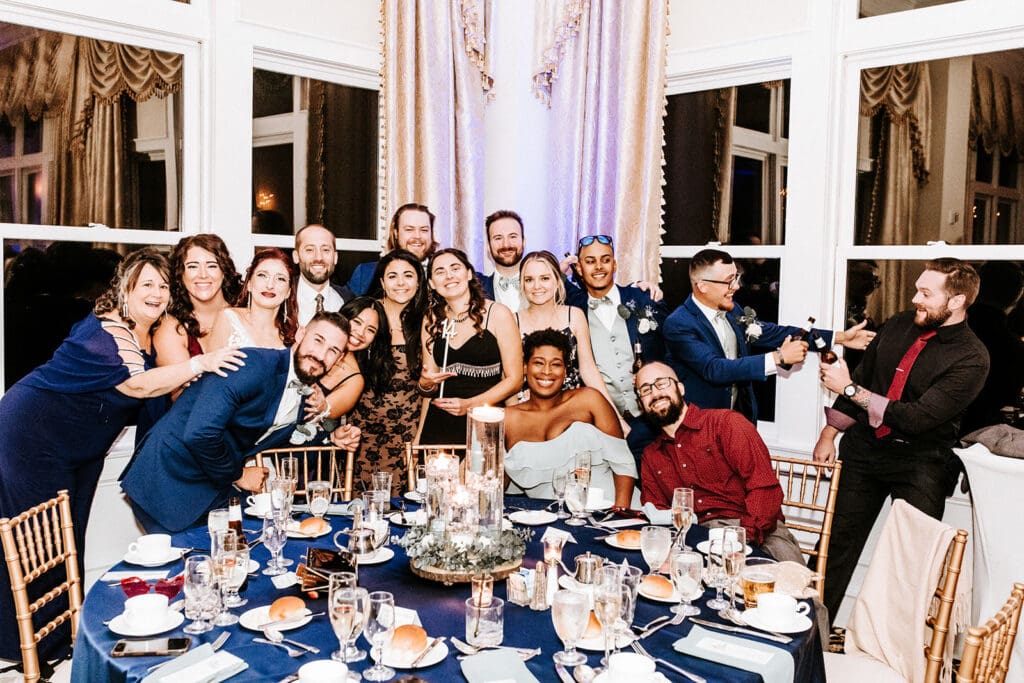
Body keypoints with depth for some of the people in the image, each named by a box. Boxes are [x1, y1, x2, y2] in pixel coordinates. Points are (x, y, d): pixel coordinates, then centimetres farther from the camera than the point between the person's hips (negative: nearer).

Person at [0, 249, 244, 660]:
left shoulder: (150, 334, 2)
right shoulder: (102, 331, -24)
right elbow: (139, 385, -33)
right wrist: (199, 363, -37)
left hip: (81, 448, 8)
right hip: (33, 436, -8)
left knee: (69, 540, 14)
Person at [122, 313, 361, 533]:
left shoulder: (305, 395, 4)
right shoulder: (255, 365, -23)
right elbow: (199, 433, -31)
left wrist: (332, 438, 4)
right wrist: (238, 475, -15)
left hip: (218, 488, 7)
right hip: (168, 482, -7)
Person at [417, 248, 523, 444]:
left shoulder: (498, 314, -3)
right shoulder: (432, 320, 9)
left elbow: (514, 380, -4)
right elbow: (429, 389, 15)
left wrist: (470, 404, -13)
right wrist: (426, 384, -8)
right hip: (439, 424, 3)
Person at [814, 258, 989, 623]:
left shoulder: (971, 359, -15)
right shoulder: (899, 325, 2)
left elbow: (916, 418, -23)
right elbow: (862, 375, 11)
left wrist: (850, 388, -21)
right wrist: (830, 433, 10)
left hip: (918, 462, -5)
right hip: (863, 448, 5)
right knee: (837, 542, 8)